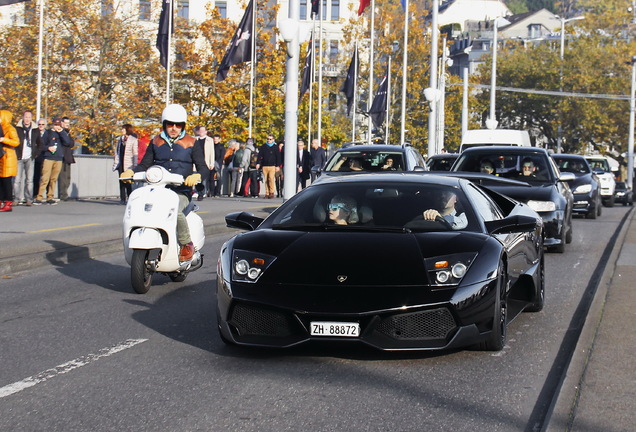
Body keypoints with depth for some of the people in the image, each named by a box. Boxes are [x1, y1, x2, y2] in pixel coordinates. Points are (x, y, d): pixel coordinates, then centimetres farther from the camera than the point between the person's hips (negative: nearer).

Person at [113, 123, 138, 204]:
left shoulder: (133, 140, -2)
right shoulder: (120, 139, 14)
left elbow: (135, 153, -4)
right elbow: (117, 151, 18)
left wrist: (135, 165, -9)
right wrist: (116, 162, 10)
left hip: (128, 164, -5)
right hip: (120, 163, 5)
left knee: (128, 182, -7)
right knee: (121, 182, 4)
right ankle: (122, 198, 7)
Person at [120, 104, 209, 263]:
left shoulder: (192, 143, 8)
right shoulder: (156, 142, 17)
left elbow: (203, 168, 1)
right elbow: (145, 164, 16)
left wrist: (196, 176, -23)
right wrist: (131, 171, -7)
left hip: (181, 192, -3)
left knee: (175, 211, -35)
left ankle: (187, 244, -12)